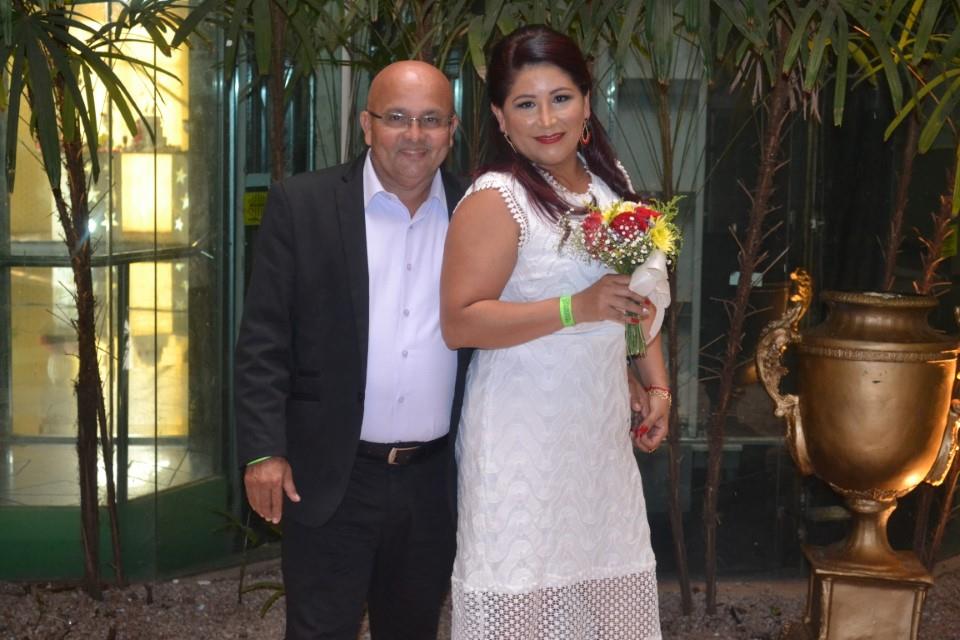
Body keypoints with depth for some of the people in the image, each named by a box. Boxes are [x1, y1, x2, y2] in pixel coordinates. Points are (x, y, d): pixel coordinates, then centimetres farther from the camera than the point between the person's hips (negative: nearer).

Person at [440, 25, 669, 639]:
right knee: (523, 587, -2)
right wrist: (576, 308, -24)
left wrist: (659, 386, 11)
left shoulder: (613, 181, 9)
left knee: (607, 576, 12)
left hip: (603, 423, 7)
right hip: (525, 432, -7)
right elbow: (459, 322, -20)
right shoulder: (495, 200, -14)